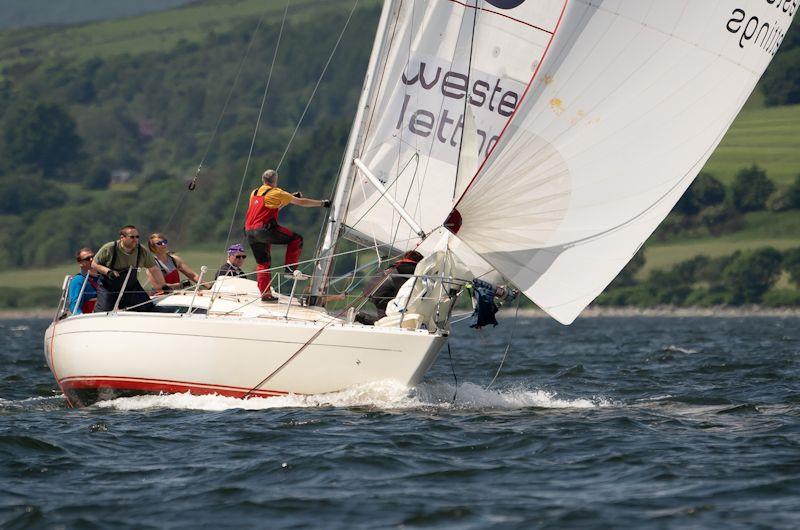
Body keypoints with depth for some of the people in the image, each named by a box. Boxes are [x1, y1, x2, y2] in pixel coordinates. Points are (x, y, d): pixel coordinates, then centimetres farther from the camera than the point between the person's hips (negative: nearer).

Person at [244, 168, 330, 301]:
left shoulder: (254, 193, 20)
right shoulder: (275, 193, 0)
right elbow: (301, 202, 4)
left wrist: (291, 197, 35)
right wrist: (322, 203, 13)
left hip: (249, 233, 7)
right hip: (264, 229, -7)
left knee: (263, 263, 15)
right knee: (296, 239, 4)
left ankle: (265, 293, 8)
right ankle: (290, 268, -1)